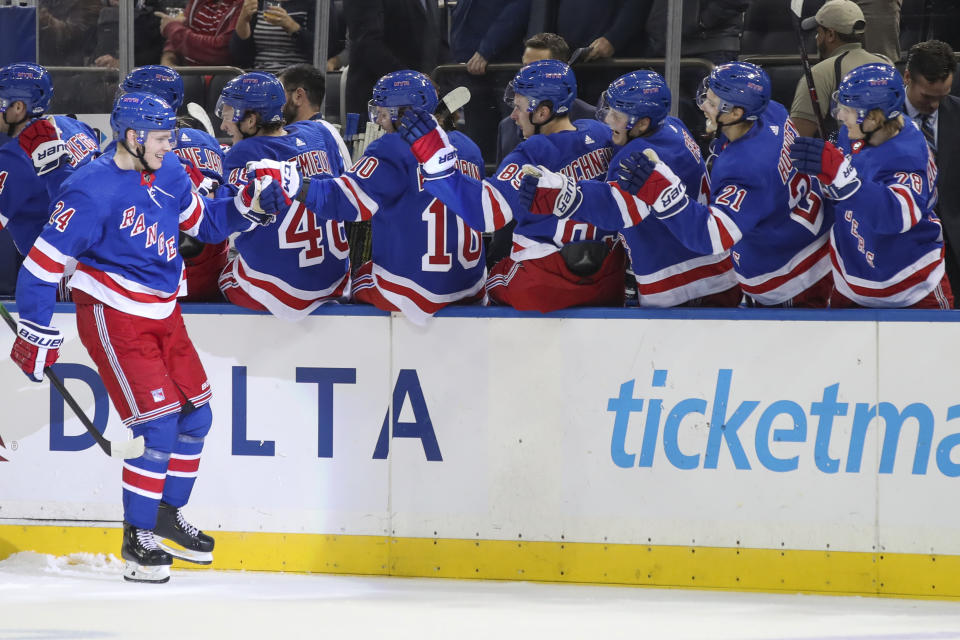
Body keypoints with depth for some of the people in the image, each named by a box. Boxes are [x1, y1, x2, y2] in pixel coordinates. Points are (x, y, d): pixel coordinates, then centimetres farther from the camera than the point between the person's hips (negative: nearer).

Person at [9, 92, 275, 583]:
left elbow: (203, 223, 18)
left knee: (196, 414, 10)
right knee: (158, 424, -13)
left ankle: (168, 516, 30)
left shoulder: (168, 174, 2)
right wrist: (37, 334, -17)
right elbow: (43, 262, -18)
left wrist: (247, 206, -1)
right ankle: (137, 538, -1)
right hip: (112, 317, -8)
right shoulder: (93, 191, -21)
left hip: (162, 313, 8)